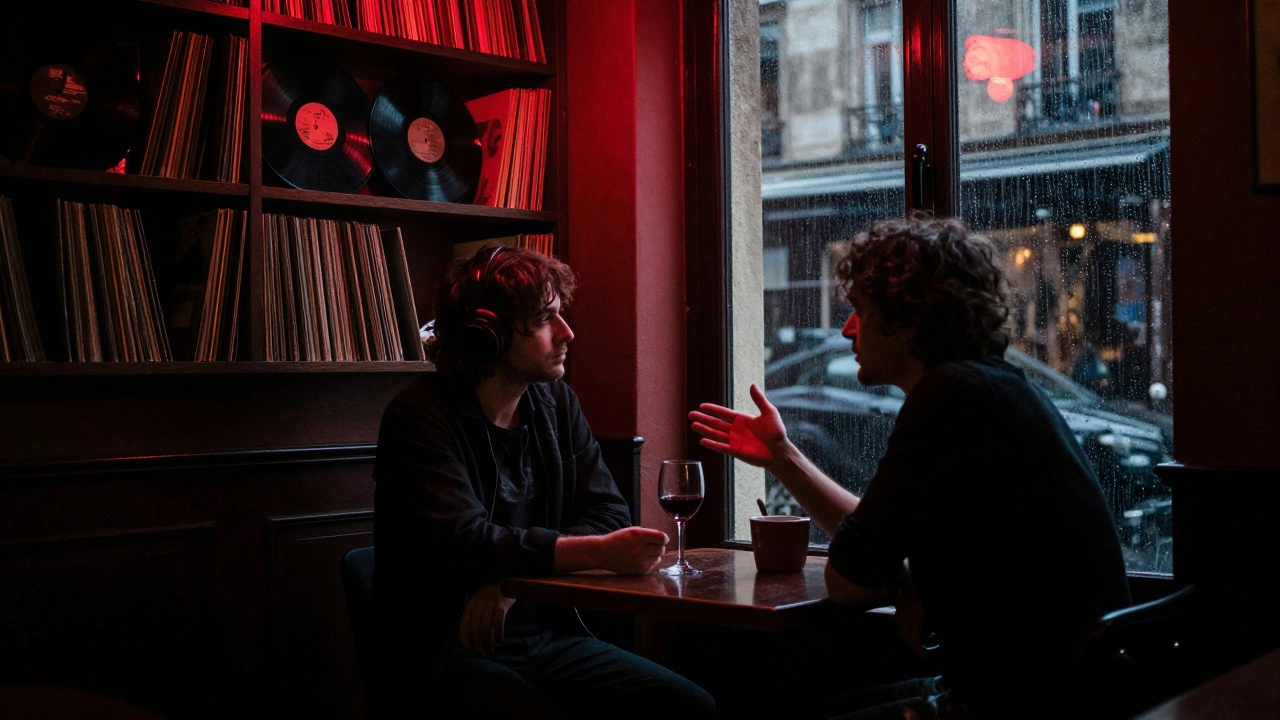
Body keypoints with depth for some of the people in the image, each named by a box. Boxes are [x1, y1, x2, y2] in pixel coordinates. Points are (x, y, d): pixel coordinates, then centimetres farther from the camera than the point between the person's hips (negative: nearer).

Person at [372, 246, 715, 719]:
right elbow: (464, 544, -23)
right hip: (444, 658, -5)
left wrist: (514, 577, -15)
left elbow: (608, 514, 2)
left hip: (549, 638, 6)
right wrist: (602, 553, -29)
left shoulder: (556, 402, 10)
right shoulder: (419, 417, -10)